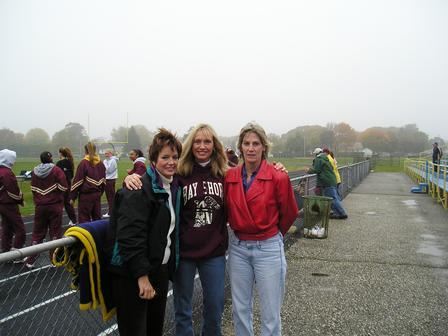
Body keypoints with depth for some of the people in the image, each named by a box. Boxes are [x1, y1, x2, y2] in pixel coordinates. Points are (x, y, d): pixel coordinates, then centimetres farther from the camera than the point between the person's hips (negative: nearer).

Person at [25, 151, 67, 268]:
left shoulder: (34, 172, 3)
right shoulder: (56, 170, -10)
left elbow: (33, 189, 7)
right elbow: (63, 187, -12)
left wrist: (38, 201, 16)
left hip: (40, 207, 4)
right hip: (55, 206, -4)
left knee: (37, 233, 12)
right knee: (55, 233, 6)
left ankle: (30, 261, 16)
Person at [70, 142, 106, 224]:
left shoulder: (83, 163, -10)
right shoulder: (101, 163, 6)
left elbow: (77, 181, -11)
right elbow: (103, 181, 11)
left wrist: (72, 197, -6)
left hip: (85, 195, -5)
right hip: (97, 195, 5)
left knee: (84, 220, 1)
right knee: (97, 217, 14)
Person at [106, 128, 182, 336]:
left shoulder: (173, 187, 9)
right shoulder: (139, 190, -18)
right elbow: (130, 236, -24)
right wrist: (142, 275, -23)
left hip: (160, 270, 8)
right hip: (132, 274, -8)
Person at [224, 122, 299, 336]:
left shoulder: (278, 177, -13)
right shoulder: (230, 176, -2)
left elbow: (289, 213, 1)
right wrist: (240, 230, 12)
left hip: (268, 248, -3)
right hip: (237, 247, 4)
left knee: (270, 314, 7)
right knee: (240, 309, 16)